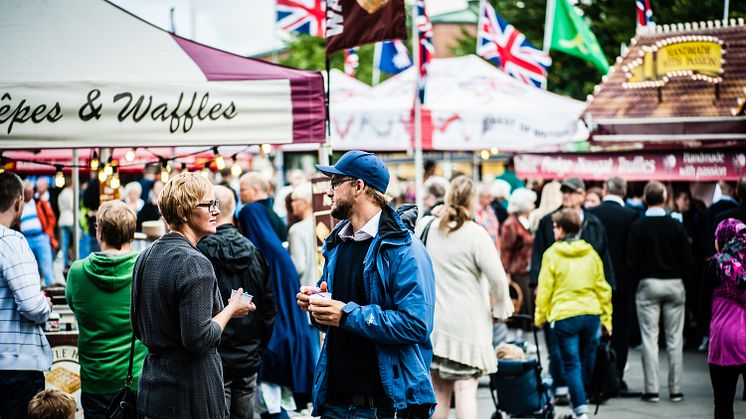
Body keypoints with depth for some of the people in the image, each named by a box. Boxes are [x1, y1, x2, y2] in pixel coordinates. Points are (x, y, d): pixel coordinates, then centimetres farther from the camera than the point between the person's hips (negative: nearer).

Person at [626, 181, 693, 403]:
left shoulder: (638, 227, -6)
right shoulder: (676, 226, -3)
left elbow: (631, 261, -6)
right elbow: (688, 259, -2)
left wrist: (638, 280, 9)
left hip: (647, 285, -1)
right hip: (674, 285, 1)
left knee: (649, 338, 2)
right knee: (674, 339, 5)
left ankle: (651, 389, -1)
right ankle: (675, 389, 7)